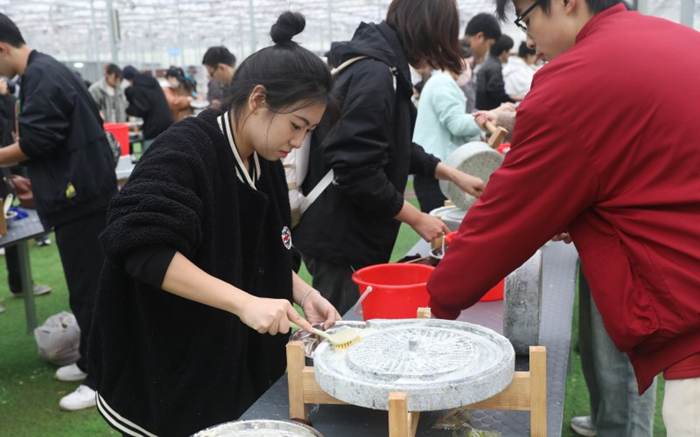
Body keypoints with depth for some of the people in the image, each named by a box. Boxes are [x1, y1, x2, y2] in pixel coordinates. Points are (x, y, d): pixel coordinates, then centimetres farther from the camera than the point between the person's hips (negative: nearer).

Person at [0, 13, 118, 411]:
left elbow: (35, 142, -20)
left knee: (89, 290, -4)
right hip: (84, 194, 10)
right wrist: (34, 183, 24)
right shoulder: (47, 71, 17)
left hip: (81, 199, -10)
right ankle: (92, 361, 29)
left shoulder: (41, 76, -15)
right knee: (87, 286, 17)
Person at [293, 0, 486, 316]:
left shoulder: (383, 66, 12)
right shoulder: (374, 75, -20)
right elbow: (357, 171, -24)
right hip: (340, 242, -10)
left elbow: (397, 147, 23)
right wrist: (416, 218, -14)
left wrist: (453, 174, 19)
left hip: (353, 237, 10)